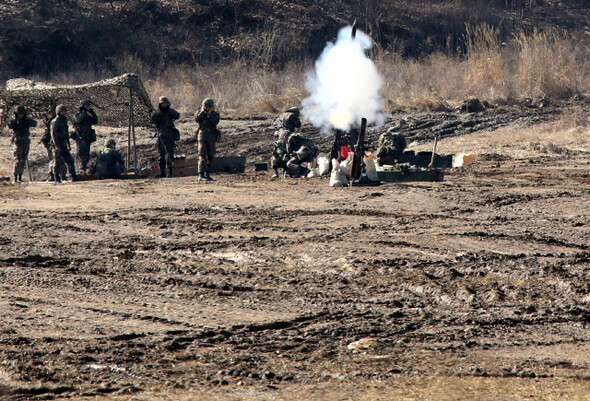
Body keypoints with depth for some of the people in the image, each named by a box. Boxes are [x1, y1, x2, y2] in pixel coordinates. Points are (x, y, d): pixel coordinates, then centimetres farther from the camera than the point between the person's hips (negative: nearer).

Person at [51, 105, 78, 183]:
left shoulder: (64, 121, 17)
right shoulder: (55, 122, -10)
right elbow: (53, 134, -16)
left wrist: (68, 144, 22)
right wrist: (57, 145, -23)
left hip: (63, 144, 8)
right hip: (57, 145, -8)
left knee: (70, 160, 4)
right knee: (59, 162, -5)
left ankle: (73, 177, 8)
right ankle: (57, 178, 1)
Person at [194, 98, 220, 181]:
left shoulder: (215, 114, 3)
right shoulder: (200, 113, 4)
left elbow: (216, 121, -16)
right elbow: (197, 119, -17)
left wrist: (210, 113, -17)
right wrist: (202, 112, -18)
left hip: (211, 138, 2)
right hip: (202, 137, -2)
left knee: (210, 157, 6)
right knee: (202, 157, -11)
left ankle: (207, 174, 15)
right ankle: (201, 175, -15)